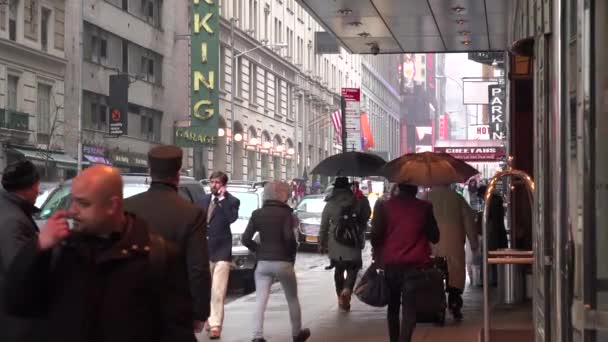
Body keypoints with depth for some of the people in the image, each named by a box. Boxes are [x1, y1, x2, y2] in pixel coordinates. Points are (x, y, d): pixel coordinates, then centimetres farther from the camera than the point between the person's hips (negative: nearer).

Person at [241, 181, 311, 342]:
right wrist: (292, 253, -3)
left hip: (263, 263, 3)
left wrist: (259, 250, 11)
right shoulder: (285, 213, -8)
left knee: (260, 301, -1)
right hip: (283, 262, -3)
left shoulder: (257, 214, 4)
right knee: (292, 299, 15)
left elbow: (245, 239, -1)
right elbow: (289, 237, -19)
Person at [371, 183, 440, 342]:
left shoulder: (384, 205, -2)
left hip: (390, 263, 2)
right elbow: (434, 237, 4)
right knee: (409, 307, -5)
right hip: (415, 264, -2)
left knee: (393, 305, 17)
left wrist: (377, 254, 11)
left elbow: (375, 235, -5)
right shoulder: (424, 207, -2)